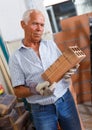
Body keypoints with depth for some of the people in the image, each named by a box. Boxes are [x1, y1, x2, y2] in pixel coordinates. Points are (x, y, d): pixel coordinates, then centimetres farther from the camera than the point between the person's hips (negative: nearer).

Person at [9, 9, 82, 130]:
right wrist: (35, 90, -25)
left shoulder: (51, 44, 4)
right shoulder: (16, 58, -6)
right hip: (42, 110, -3)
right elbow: (18, 91, -6)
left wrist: (69, 71, -13)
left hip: (65, 100, 3)